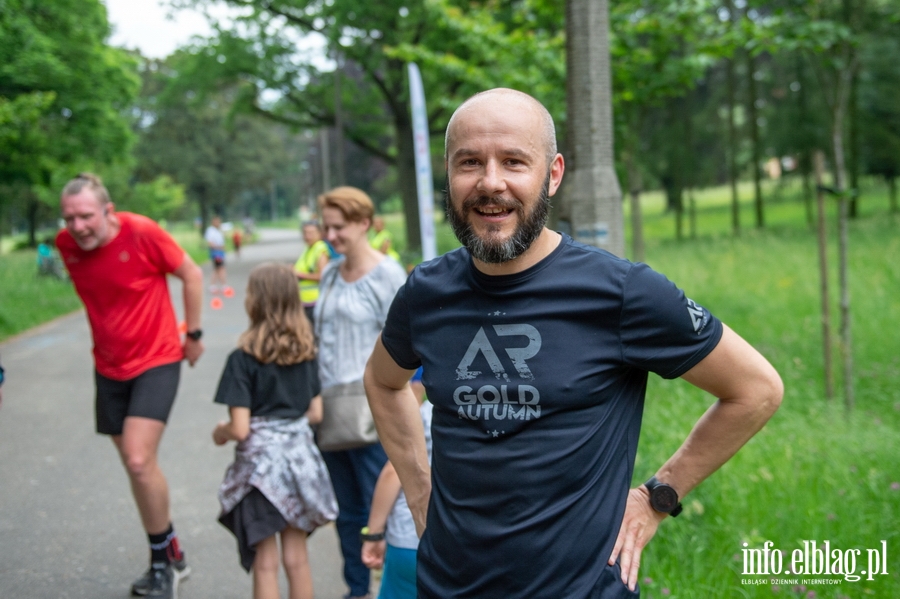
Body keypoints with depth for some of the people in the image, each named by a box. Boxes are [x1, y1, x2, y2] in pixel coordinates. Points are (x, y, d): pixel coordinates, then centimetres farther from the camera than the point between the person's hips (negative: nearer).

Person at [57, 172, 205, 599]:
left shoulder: (142, 233, -20)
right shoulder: (66, 244, -6)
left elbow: (192, 275, -7)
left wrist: (192, 334, -2)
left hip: (156, 360, -6)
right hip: (109, 367, 6)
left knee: (139, 462, -18)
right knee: (137, 467, 12)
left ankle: (162, 559, 2)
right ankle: (169, 557, 29)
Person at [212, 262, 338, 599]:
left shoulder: (243, 358, -15)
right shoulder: (305, 350, 1)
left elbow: (240, 428, -17)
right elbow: (315, 413, 7)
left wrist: (220, 433, 4)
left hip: (261, 461, -5)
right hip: (300, 456, 5)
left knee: (265, 562, 7)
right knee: (297, 557, 15)